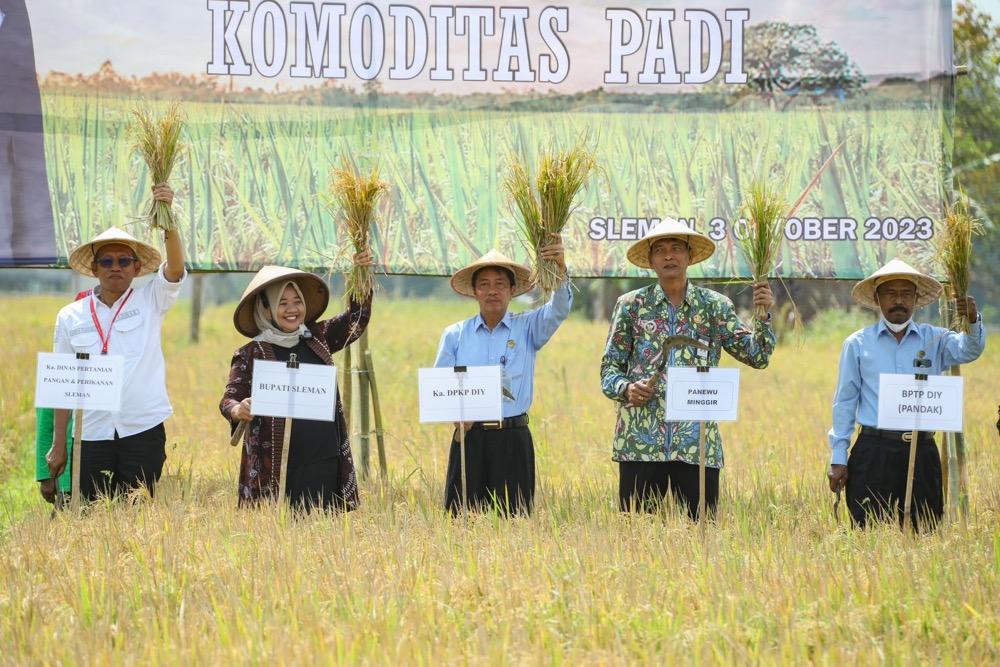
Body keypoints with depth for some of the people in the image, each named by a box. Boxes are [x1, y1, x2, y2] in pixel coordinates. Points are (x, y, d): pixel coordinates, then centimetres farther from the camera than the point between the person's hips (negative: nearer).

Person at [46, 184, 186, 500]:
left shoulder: (150, 302, 5)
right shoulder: (71, 317, 8)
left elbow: (175, 267, -14)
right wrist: (58, 445, 8)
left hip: (144, 430, -1)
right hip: (92, 435, 1)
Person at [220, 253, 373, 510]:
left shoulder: (317, 339, 12)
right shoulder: (250, 355, 1)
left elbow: (356, 320, 16)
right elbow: (230, 398, -7)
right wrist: (237, 410, -31)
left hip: (325, 463, 4)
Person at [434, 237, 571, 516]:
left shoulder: (528, 327, 7)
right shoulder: (455, 335, 9)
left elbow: (558, 311, -10)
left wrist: (560, 270, -29)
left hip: (513, 440, -1)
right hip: (468, 438, 1)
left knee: (513, 519, -2)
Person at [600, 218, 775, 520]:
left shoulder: (714, 306, 9)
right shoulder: (631, 305, 8)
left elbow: (757, 356, 7)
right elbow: (609, 368, 11)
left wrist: (763, 315, -9)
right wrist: (626, 389, -10)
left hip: (697, 446, 0)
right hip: (640, 443, 0)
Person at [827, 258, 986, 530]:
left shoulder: (935, 339, 9)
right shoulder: (857, 344, 5)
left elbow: (969, 350, -9)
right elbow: (844, 403, 7)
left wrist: (973, 322, -31)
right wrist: (838, 459, 3)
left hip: (922, 455, 2)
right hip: (873, 454, -1)